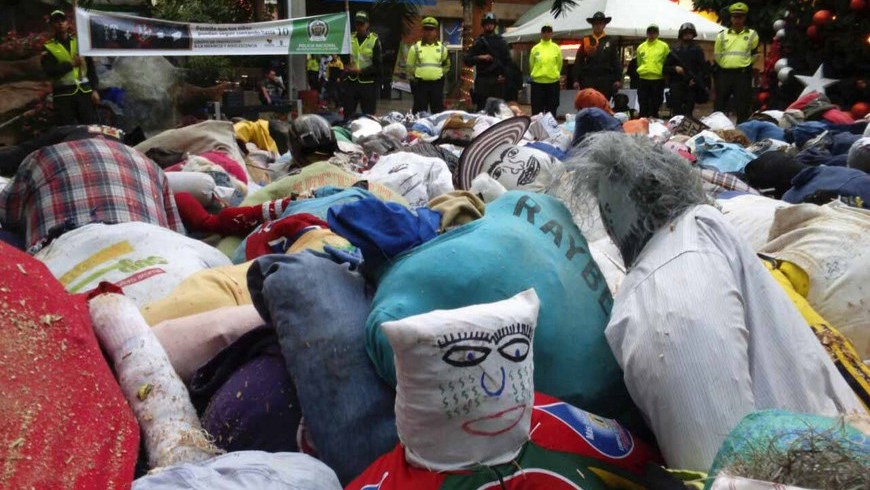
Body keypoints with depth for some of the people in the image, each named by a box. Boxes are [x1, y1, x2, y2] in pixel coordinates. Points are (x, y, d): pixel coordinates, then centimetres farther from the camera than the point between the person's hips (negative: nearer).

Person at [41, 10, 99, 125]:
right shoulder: (48, 48, 5)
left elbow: (91, 67, 9)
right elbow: (50, 71, -10)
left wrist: (94, 89, 1)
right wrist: (71, 64, -18)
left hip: (85, 90, 1)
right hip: (63, 94, -1)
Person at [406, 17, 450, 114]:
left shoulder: (442, 48, 10)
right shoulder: (415, 47, 4)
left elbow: (446, 65, 23)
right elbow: (410, 66, 10)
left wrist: (440, 74, 13)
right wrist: (414, 78, 4)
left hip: (437, 84, 2)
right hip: (420, 84, -2)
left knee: (438, 111, 5)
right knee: (420, 112, 0)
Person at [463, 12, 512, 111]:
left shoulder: (501, 42, 11)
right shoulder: (478, 42, 9)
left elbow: (507, 61, 9)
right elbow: (467, 60, 4)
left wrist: (504, 75, -4)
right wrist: (480, 57, -11)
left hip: (497, 80, 1)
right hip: (482, 80, -1)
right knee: (481, 108, -1)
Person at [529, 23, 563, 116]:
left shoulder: (556, 48, 1)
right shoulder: (535, 48, 1)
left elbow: (559, 64, 10)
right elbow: (531, 64, 10)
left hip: (553, 82, 0)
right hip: (537, 82, 0)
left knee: (551, 108, 7)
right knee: (537, 109, 2)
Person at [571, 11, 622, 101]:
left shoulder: (611, 41, 8)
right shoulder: (585, 41, 7)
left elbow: (616, 62, 5)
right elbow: (578, 62, 4)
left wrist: (618, 79, -2)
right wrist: (576, 80, -3)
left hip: (606, 80, 0)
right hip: (588, 80, 0)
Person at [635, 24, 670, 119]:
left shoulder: (664, 46, 0)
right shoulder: (641, 47, 8)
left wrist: (663, 73, 4)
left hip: (658, 80, -2)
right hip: (643, 80, 2)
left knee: (655, 107, 4)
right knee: (643, 106, 3)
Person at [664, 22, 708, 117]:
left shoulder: (697, 50, 11)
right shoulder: (675, 51, 13)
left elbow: (703, 68, 5)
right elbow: (666, 68, 11)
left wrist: (696, 79, -11)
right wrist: (675, 68, -9)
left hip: (691, 86, 0)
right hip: (677, 86, 0)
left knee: (688, 113, -3)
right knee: (677, 112, -4)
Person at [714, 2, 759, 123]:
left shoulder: (752, 35, 5)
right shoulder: (722, 35, 8)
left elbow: (755, 54, 11)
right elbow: (717, 55, 13)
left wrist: (745, 64, 6)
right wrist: (725, 65, 9)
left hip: (743, 74, -2)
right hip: (724, 74, 2)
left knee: (742, 107, -1)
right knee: (719, 105, 5)